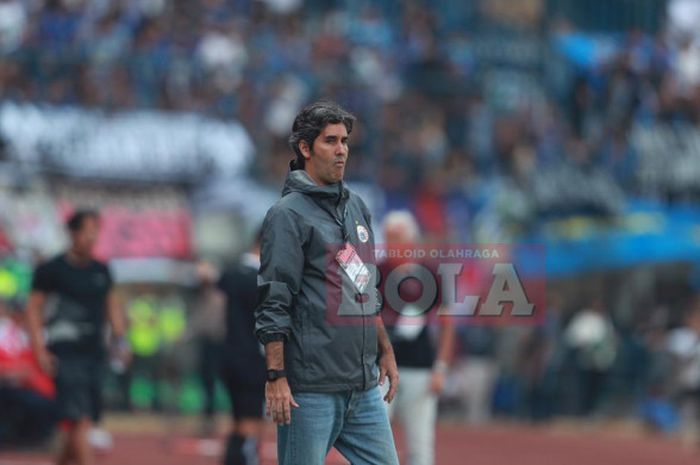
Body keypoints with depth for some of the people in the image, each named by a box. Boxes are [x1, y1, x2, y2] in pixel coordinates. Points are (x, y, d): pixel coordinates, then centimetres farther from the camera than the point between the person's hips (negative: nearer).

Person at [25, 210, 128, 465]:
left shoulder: (101, 270, 14)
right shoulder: (51, 269, -4)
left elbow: (112, 306, 22)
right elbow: (34, 308, -3)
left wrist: (119, 338, 8)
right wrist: (39, 348, -12)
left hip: (94, 352, 6)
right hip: (65, 354, -6)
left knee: (80, 424, 8)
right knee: (79, 420, -15)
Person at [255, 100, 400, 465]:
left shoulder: (357, 208, 17)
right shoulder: (288, 214, -6)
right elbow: (273, 304, -12)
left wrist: (385, 351, 21)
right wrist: (276, 377, -17)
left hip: (364, 385, 7)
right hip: (312, 387, -7)